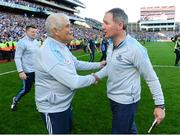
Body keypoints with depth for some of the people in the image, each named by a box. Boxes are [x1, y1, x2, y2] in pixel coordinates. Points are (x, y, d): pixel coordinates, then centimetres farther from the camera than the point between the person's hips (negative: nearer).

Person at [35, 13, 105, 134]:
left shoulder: (62, 47, 3)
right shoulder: (49, 52, -32)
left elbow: (76, 63, 16)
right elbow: (74, 82, -33)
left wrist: (98, 65, 13)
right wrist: (93, 78, -14)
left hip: (65, 102, 10)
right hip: (53, 107, -10)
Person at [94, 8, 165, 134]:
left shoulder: (134, 48, -24)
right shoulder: (111, 46, 1)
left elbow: (152, 78, -19)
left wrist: (160, 105, -15)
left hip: (126, 101, -7)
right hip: (113, 97, 7)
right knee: (129, 128, 26)